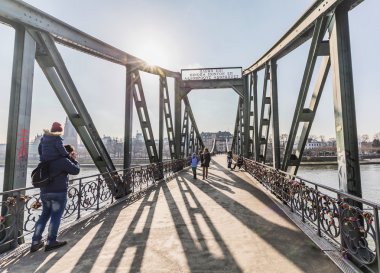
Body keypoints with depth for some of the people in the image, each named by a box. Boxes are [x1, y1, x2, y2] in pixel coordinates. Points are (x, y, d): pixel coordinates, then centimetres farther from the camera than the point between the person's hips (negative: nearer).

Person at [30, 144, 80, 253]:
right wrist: (74, 159, 1)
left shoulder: (49, 160, 14)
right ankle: (50, 243, 12)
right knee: (56, 217, 3)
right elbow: (76, 170, -11)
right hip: (59, 192, -8)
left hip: (44, 192, 8)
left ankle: (35, 242, 21)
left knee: (44, 215, 18)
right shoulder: (64, 160, -14)